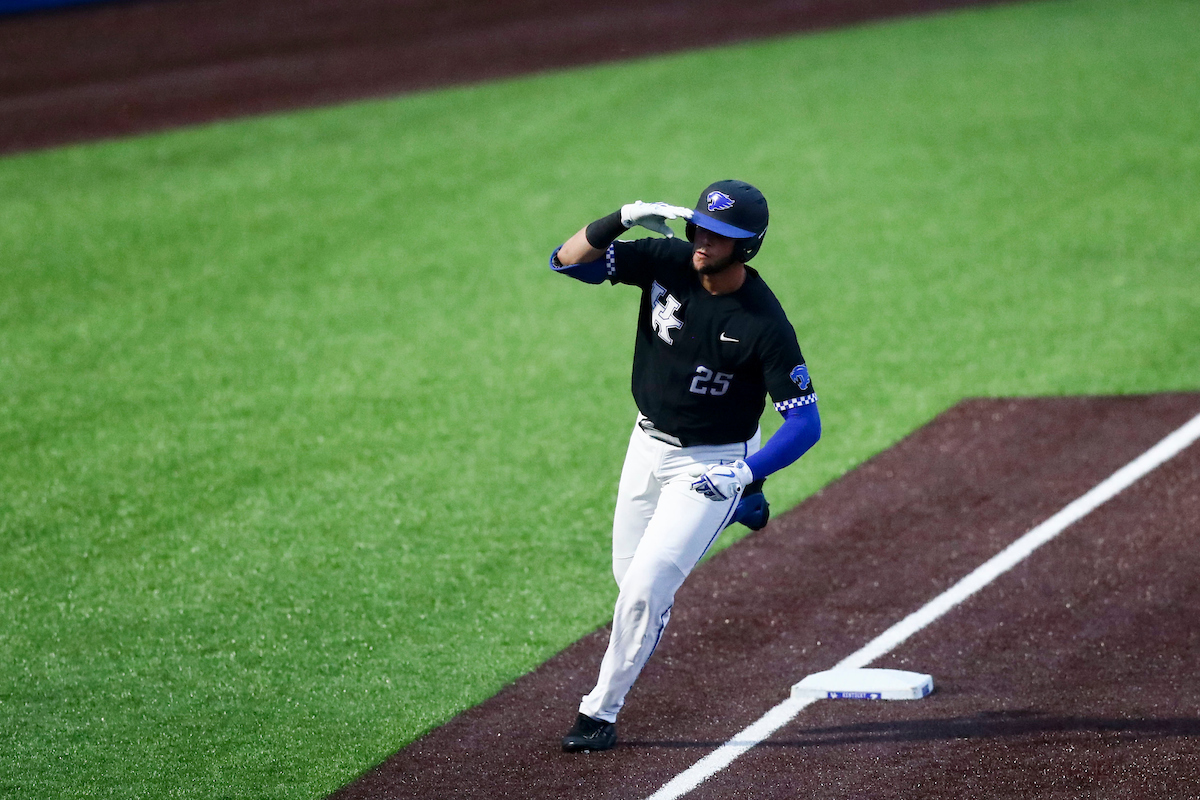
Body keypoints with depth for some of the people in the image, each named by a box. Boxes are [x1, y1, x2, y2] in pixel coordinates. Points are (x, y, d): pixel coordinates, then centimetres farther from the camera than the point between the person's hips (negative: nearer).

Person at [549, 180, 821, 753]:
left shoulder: (765, 324, -25)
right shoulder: (666, 262, -13)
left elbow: (805, 424, -21)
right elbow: (567, 260, -16)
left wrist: (746, 474, -31)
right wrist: (620, 221, -32)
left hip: (713, 462, -6)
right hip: (649, 442, 6)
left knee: (644, 587, -11)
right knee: (628, 577, 17)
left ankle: (600, 712, 5)